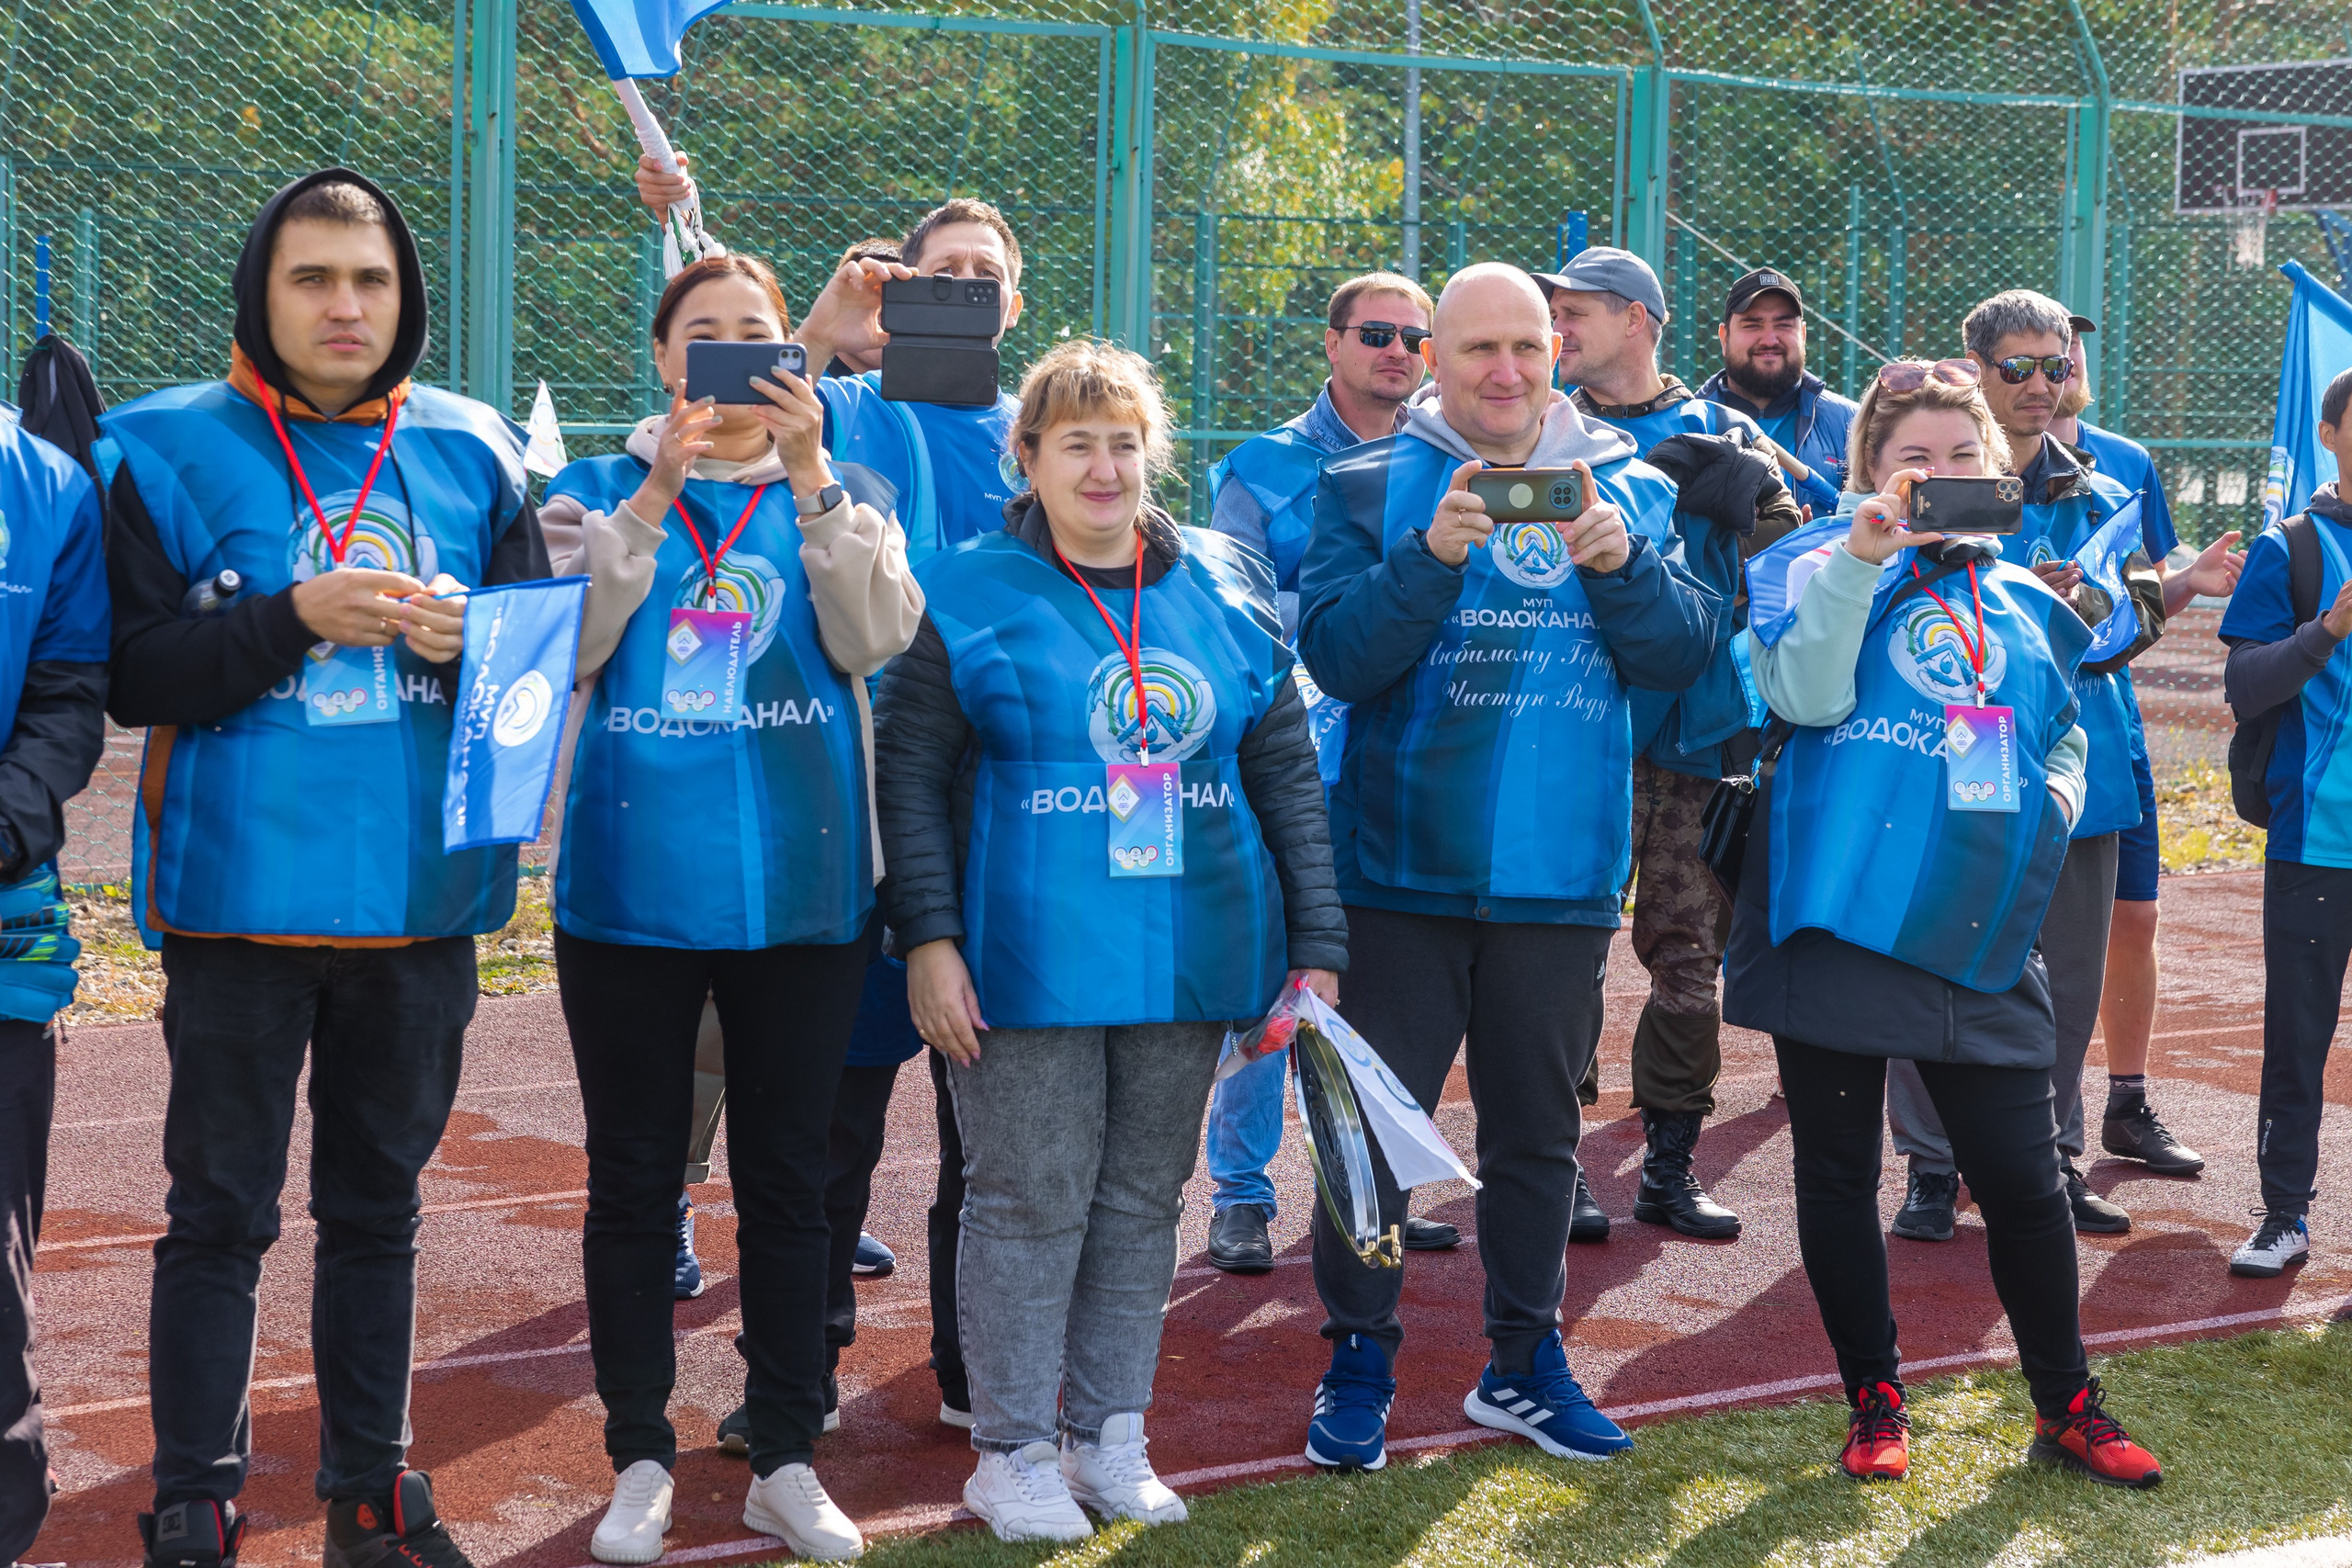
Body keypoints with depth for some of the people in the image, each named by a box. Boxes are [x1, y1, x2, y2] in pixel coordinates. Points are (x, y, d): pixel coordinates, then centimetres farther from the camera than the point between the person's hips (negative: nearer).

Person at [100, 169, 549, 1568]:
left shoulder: (472, 453, 6)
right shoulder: (173, 452, -3)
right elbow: (130, 674, -10)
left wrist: (473, 639, -11)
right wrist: (296, 621, -20)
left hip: (421, 899, 3)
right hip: (241, 899, -3)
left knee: (381, 1203, 14)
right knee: (222, 1212, 3)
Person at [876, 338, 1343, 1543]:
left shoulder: (1228, 589, 8)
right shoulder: (968, 596, -2)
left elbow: (1288, 775, 10)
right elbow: (909, 774, -4)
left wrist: (1316, 947, 5)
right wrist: (928, 936, -12)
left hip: (1191, 958, 4)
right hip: (1030, 962, -4)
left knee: (1143, 1199, 12)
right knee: (1032, 1203, 1)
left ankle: (1109, 1435, 24)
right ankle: (1014, 1451, 13)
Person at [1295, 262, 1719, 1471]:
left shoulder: (1629, 488, 6)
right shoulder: (1368, 486, -2)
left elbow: (1682, 655, -1)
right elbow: (1335, 656, -13)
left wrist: (1622, 565, -18)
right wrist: (1432, 556, -26)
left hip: (1560, 874, 3)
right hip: (1403, 871, -3)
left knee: (1537, 1129, 15)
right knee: (1376, 1126, 2)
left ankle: (1524, 1360, 28)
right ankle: (1357, 1363, 16)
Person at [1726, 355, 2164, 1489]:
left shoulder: (2026, 601, 15)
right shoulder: (1821, 562, 1)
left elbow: (2065, 735, 27)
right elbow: (1805, 695, -16)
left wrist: (2048, 809, 7)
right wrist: (1862, 559, -24)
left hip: (1979, 933, 3)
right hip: (1840, 914, -3)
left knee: (2024, 1179, 1)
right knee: (1839, 1170, 7)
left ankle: (2066, 1407, 17)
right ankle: (1875, 1402, 21)